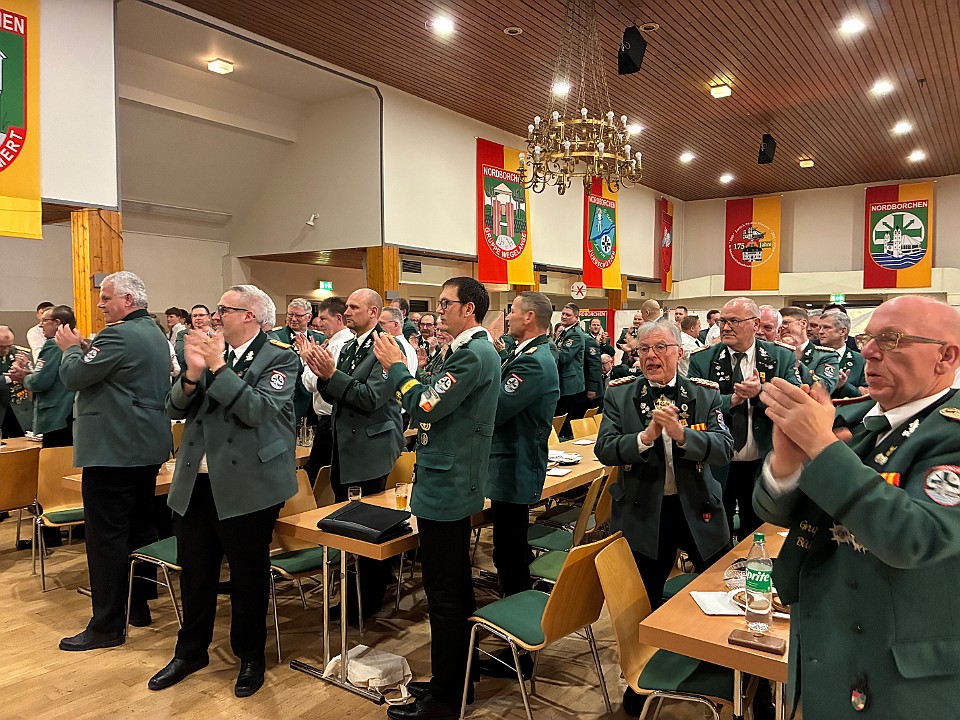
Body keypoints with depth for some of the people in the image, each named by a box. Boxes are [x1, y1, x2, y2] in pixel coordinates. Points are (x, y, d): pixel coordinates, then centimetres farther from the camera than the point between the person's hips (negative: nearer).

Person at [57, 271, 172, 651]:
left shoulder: (119, 336, -17)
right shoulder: (155, 333, 14)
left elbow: (74, 377, -15)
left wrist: (71, 347, 4)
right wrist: (80, 348, 19)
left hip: (113, 450, -10)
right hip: (147, 447, 10)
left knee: (106, 536, -3)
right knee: (141, 527, 16)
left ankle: (107, 625, 4)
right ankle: (139, 605, 27)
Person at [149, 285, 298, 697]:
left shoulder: (280, 358, -7)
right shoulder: (211, 350, 7)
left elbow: (258, 410, -20)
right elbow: (175, 409, 5)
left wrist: (218, 367, -20)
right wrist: (192, 373, -13)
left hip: (246, 485, -5)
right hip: (194, 482, 5)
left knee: (248, 575, 9)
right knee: (194, 572, 18)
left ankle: (250, 656, 29)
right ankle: (191, 651, 38)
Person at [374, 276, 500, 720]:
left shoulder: (472, 354, -19)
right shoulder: (479, 349, 13)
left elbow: (425, 408, -21)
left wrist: (395, 366, -10)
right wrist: (402, 368, 8)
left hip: (445, 486, -11)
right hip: (455, 483, 11)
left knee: (444, 594, 0)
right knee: (456, 586, 19)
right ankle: (457, 678, 33)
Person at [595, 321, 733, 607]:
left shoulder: (706, 394, -2)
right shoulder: (619, 394, -2)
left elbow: (725, 449, -13)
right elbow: (604, 450, -11)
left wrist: (681, 433, -30)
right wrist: (646, 436, -28)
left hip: (697, 509, 1)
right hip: (641, 513, -1)